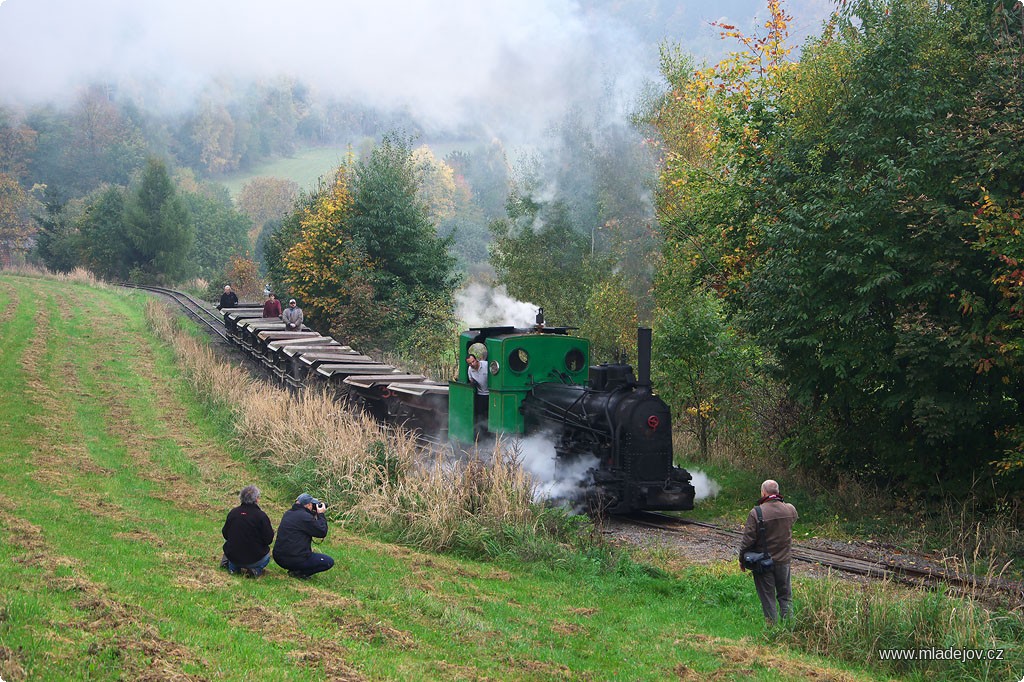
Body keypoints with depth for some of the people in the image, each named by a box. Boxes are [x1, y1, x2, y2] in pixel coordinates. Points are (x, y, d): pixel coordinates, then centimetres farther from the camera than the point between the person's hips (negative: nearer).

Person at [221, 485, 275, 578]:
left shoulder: (233, 512, -3)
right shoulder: (261, 515, -15)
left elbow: (225, 534, 7)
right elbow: (268, 540, -12)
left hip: (232, 557, 4)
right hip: (254, 559, -4)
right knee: (266, 554, 30)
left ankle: (232, 567, 12)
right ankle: (256, 570, -1)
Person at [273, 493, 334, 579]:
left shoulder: (288, 513, 12)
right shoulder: (304, 516, -16)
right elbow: (322, 532, -10)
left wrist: (314, 514, 17)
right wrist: (320, 515, 1)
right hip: (294, 559, -9)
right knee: (329, 562, -1)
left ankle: (295, 570, 13)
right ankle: (299, 573, -7)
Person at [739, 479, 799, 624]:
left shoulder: (756, 513, -20)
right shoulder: (790, 509, -7)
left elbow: (748, 540, -15)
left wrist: (742, 560, -2)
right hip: (784, 560, 4)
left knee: (767, 598, 7)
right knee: (785, 595, 18)